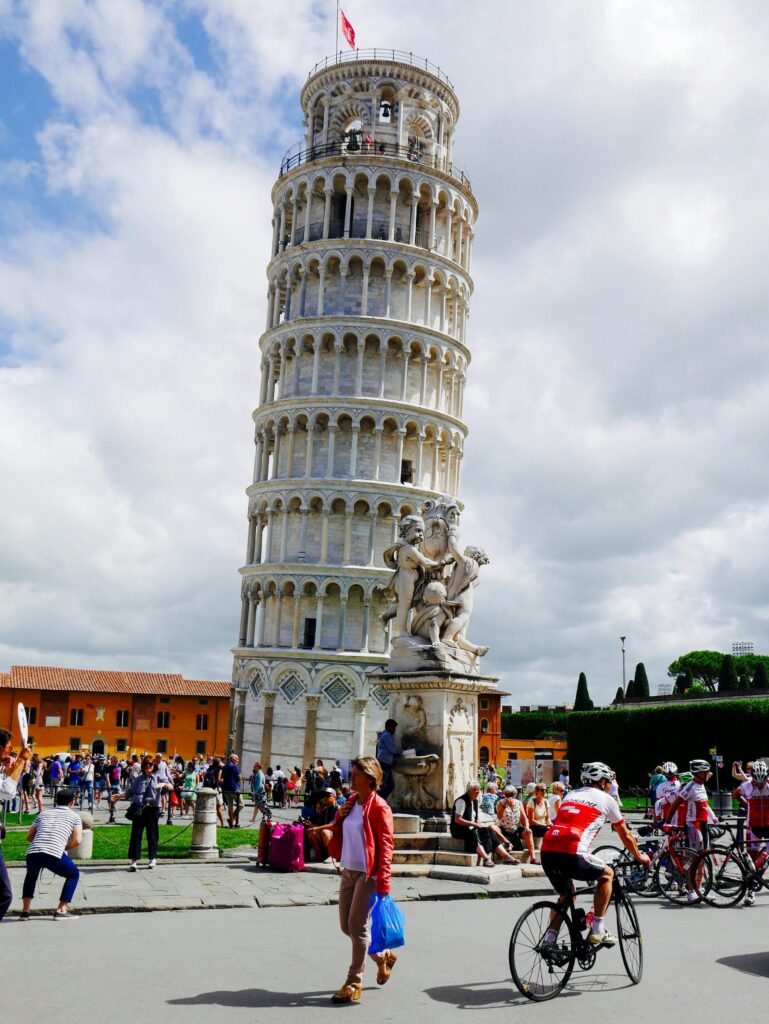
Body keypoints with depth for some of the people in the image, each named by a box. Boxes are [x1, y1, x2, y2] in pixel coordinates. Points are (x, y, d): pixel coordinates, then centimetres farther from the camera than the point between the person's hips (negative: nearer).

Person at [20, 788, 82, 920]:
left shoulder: (43, 813, 27)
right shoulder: (74, 816, 17)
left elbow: (29, 837, 30)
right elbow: (77, 840, 5)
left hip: (32, 852, 4)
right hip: (54, 854, -4)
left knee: (31, 876, 36)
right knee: (74, 874, 22)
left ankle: (25, 911, 27)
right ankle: (61, 910, 13)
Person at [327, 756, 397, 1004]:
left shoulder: (379, 807, -13)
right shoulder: (351, 802, 10)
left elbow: (386, 845, -16)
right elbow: (339, 834, 20)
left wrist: (383, 880, -21)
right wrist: (339, 816, 0)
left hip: (367, 874, -8)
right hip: (348, 871, 8)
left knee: (357, 926, -5)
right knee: (346, 925, 12)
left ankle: (354, 982, 9)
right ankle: (382, 955, 34)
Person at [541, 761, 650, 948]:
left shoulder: (570, 795, 29)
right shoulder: (606, 799, 15)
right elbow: (626, 836, 25)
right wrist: (640, 857, 43)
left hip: (546, 851, 6)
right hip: (571, 854, -6)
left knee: (566, 894, 29)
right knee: (606, 874, 21)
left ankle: (549, 940, 17)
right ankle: (597, 930, 18)